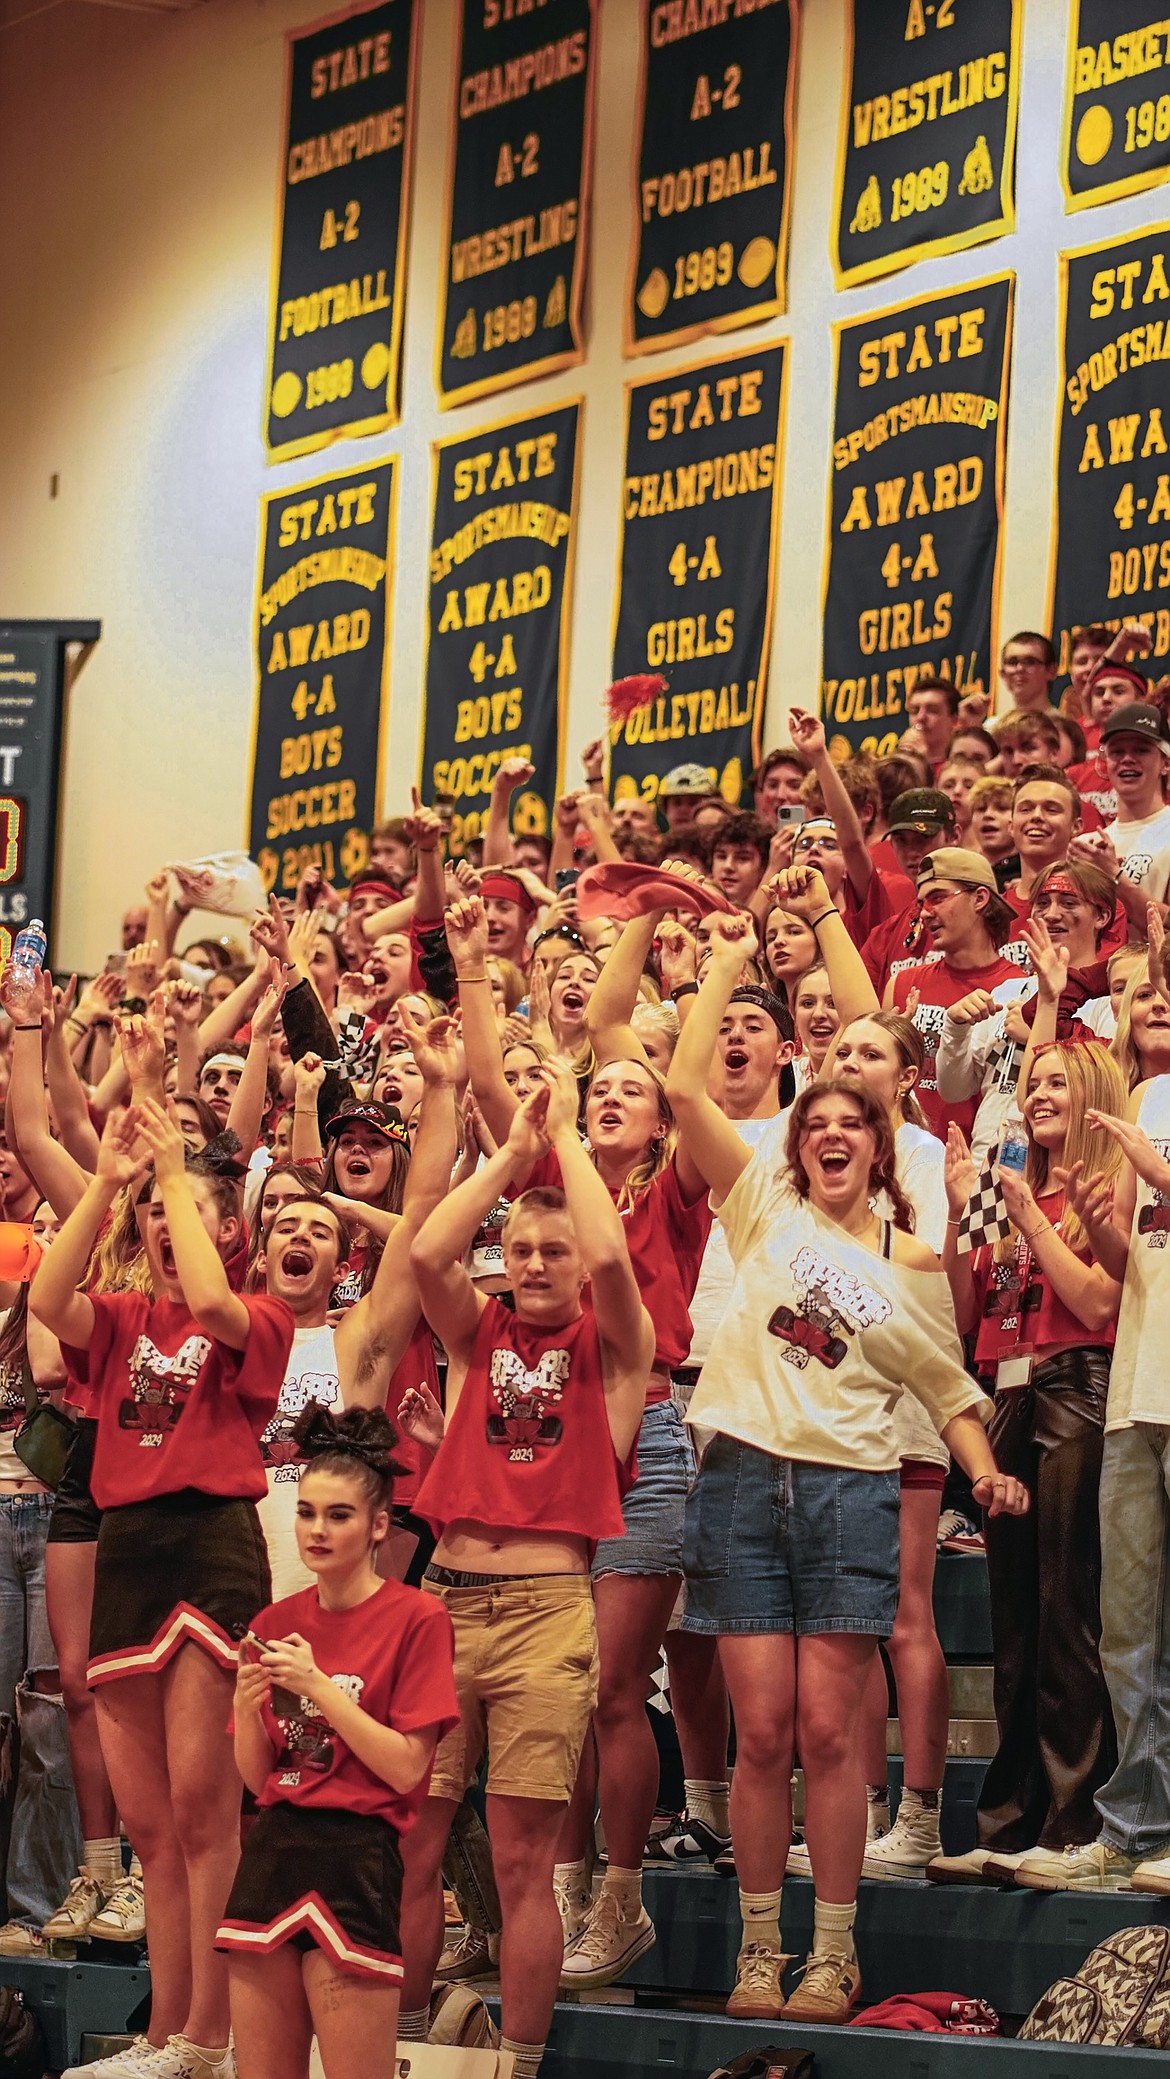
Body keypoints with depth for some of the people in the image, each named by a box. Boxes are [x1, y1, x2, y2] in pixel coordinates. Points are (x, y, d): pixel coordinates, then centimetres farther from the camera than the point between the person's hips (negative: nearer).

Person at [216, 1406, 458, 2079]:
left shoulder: (416, 1619, -3)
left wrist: (318, 1685, -13)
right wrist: (247, 1707, -6)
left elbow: (406, 1770, -9)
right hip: (272, 1851, 5)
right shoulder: (276, 1623, 13)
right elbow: (257, 1778, 14)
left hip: (356, 1858, -5)